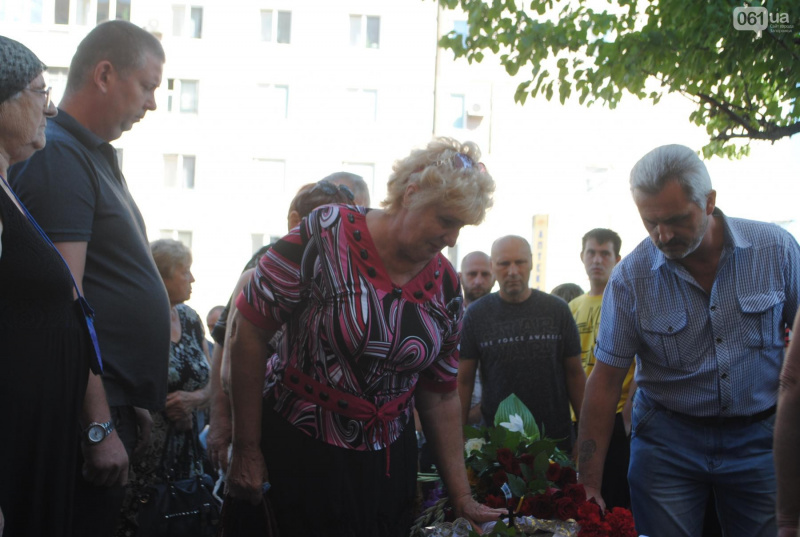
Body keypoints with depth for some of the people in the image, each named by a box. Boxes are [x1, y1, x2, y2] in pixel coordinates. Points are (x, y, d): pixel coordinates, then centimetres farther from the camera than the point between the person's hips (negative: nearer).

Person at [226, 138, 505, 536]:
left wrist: (462, 498, 5)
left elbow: (439, 396, 6)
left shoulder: (445, 285, 0)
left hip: (389, 461, 5)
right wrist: (246, 450, -11)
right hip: (302, 452, -4)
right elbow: (248, 331, -14)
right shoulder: (324, 236, -16)